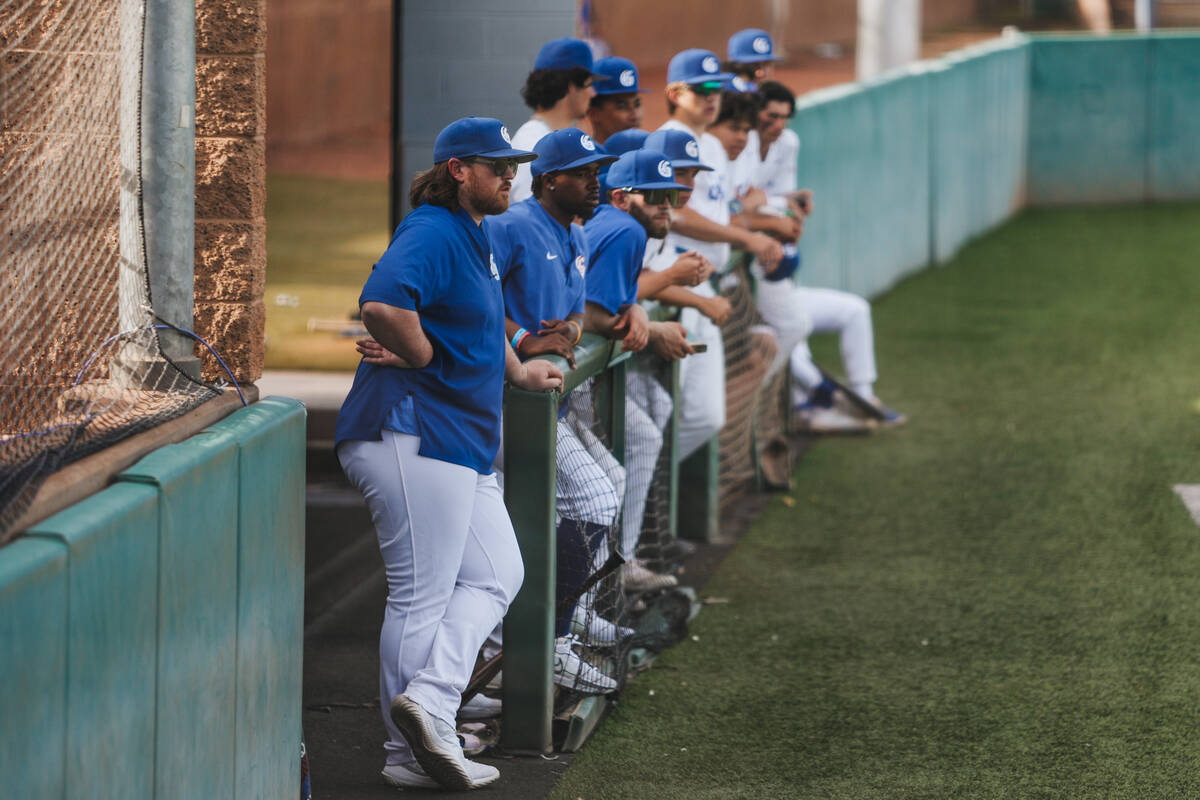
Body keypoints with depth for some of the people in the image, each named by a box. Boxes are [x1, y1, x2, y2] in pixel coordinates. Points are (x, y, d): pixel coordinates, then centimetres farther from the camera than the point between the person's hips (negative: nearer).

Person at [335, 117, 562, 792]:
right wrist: (422, 357, -18)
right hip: (414, 433, -11)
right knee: (422, 596, -9)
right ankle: (411, 756, -8)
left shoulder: (475, 237, 19)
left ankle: (427, 699, -2)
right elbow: (383, 305, -32)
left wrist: (517, 373, 35)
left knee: (496, 576, 8)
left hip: (465, 444, 11)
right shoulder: (432, 234, -14)